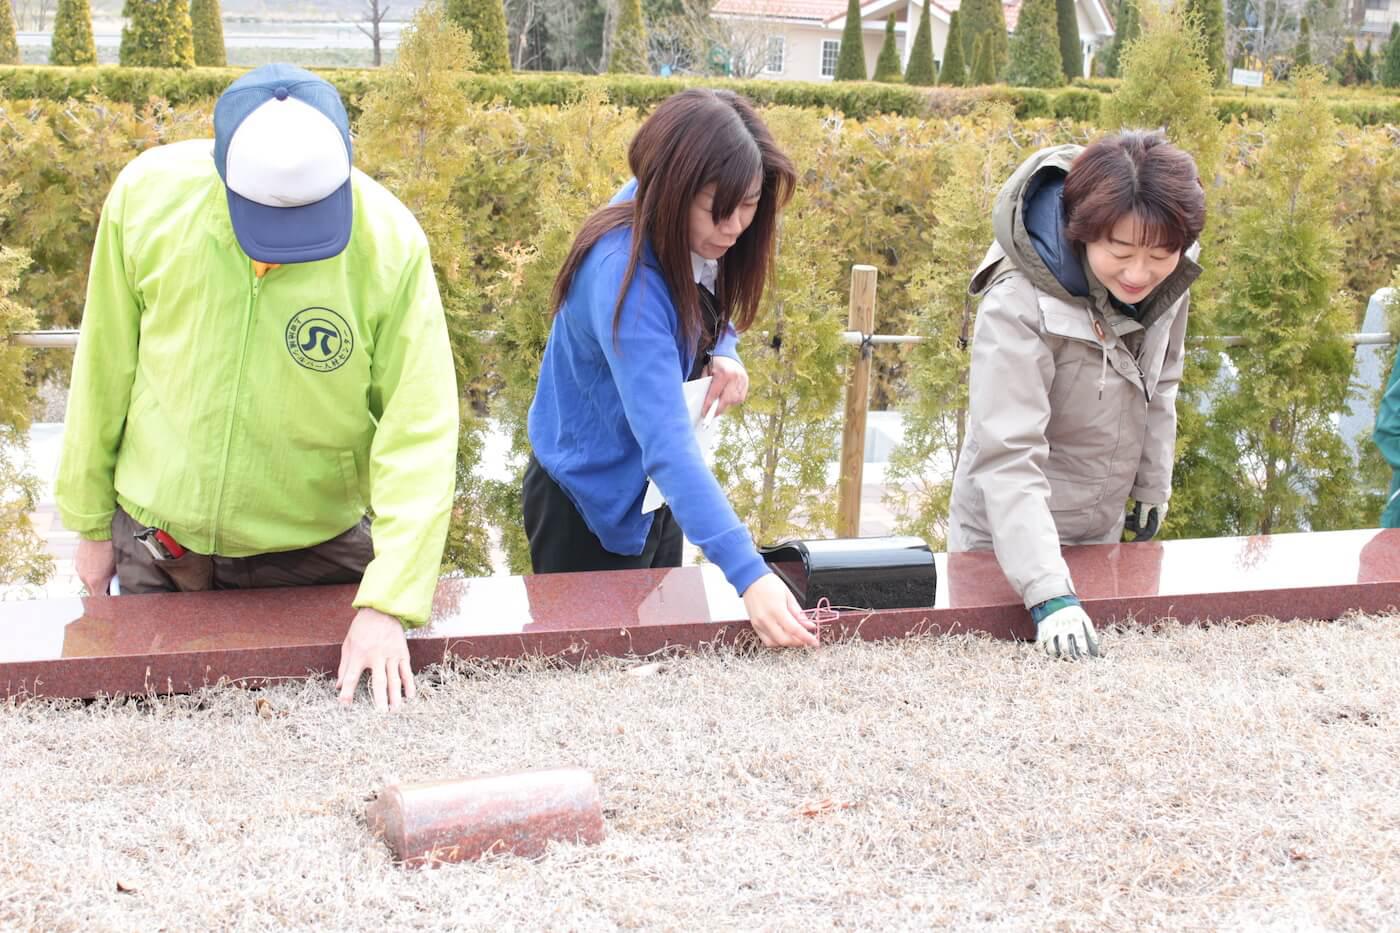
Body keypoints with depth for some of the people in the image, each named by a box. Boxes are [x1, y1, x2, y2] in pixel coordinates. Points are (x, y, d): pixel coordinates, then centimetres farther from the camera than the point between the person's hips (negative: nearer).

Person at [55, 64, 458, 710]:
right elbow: (105, 371, -4)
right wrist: (91, 522, 5)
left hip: (315, 555, -2)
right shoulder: (147, 194, -16)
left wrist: (388, 603, -28)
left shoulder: (391, 244, -22)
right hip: (157, 547, 2)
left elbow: (419, 435, -20)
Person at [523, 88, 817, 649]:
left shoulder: (690, 237, -12)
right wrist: (748, 573, -52)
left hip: (651, 492, 8)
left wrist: (722, 353, -15)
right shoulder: (625, 276, -35)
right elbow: (667, 442, -44)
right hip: (594, 505, -8)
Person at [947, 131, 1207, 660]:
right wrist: (1048, 594, -43)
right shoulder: (1017, 307, -32)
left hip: (1102, 528, 6)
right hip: (1010, 536, -6)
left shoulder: (1168, 278, -12)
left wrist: (1154, 484, 13)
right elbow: (1007, 458, -36)